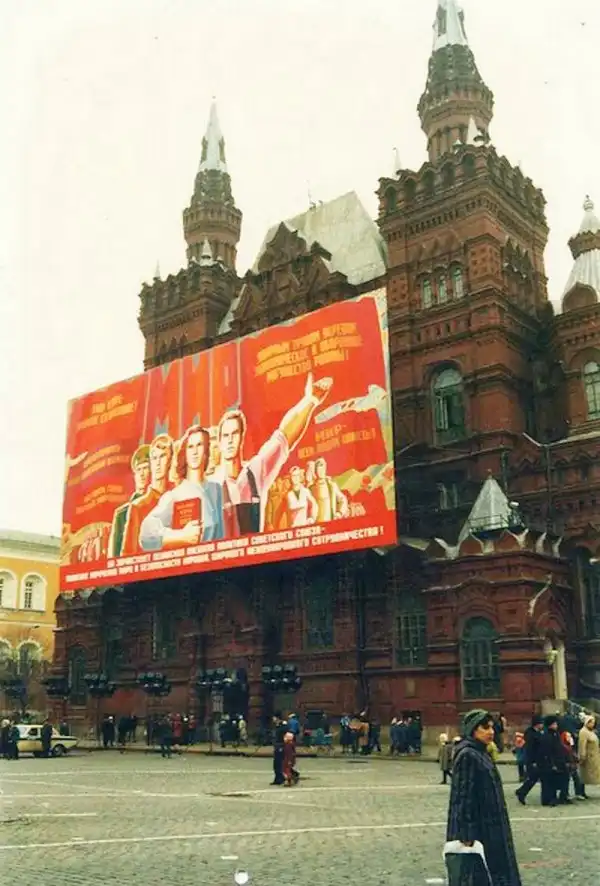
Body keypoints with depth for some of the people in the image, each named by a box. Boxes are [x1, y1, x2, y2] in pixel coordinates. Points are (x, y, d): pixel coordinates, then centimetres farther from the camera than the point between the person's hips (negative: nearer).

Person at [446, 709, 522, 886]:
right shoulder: (467, 755, -18)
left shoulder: (481, 754, 11)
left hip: (489, 828, 9)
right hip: (477, 831, -9)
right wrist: (467, 836, -24)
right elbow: (463, 797, -22)